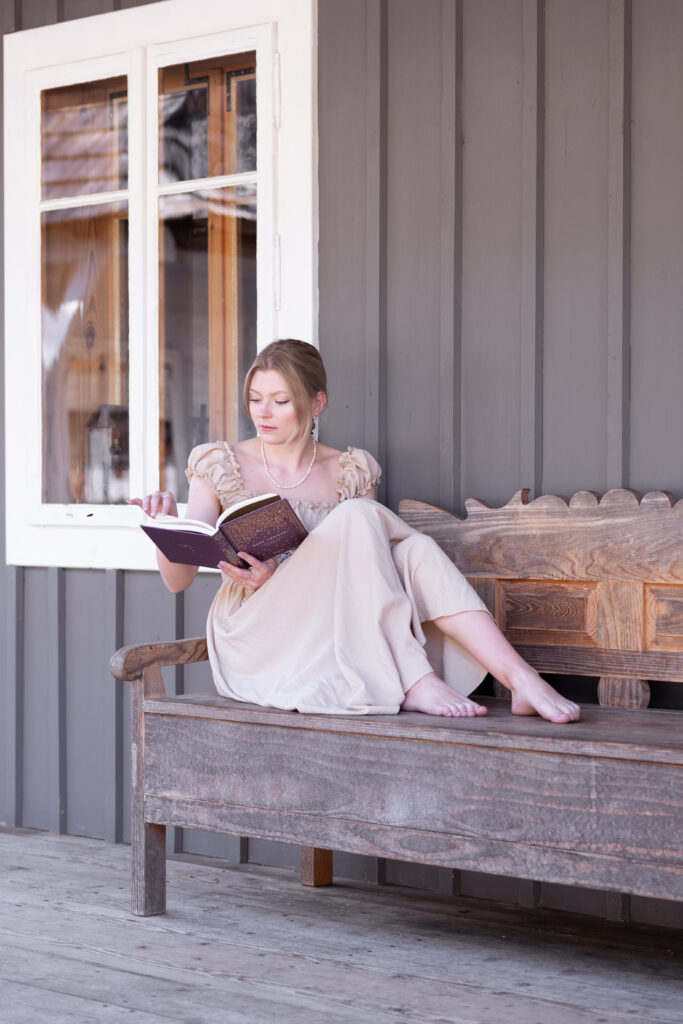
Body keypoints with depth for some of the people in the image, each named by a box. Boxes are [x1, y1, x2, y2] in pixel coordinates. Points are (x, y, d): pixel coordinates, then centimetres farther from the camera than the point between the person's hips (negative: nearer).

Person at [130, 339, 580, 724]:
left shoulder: (353, 471, 12)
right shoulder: (221, 464, 7)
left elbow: (353, 571, 2)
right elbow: (178, 580, 3)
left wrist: (276, 576, -16)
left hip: (338, 643, 3)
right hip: (257, 641, -3)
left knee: (416, 550, -27)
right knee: (359, 516, -26)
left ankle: (522, 680, -39)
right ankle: (414, 683, -36)